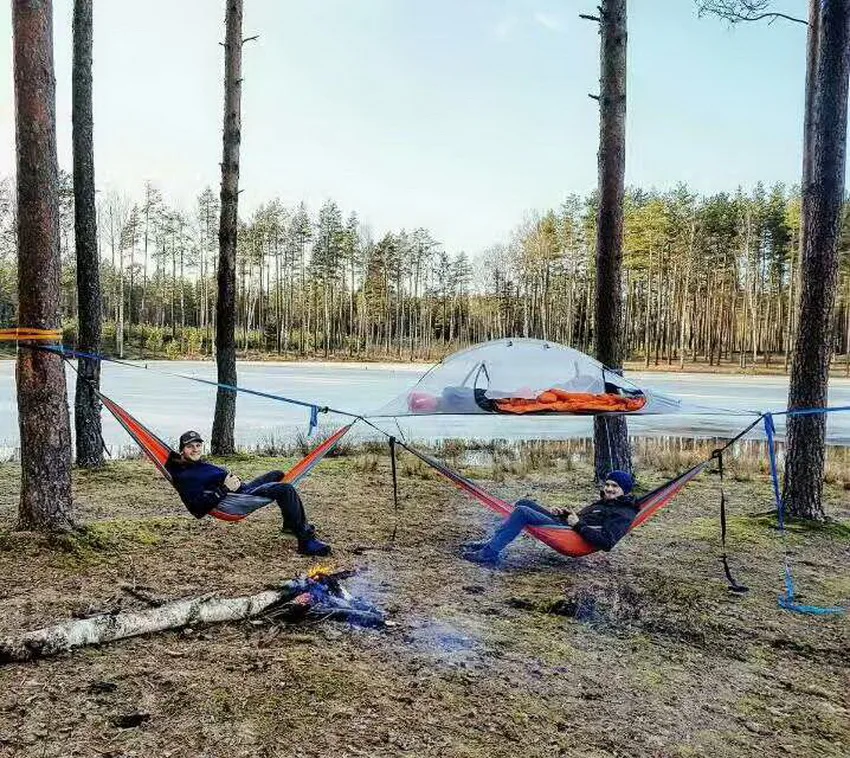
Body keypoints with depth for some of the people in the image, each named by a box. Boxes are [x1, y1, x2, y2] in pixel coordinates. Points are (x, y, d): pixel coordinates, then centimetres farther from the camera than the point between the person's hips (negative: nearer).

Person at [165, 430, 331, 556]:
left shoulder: (200, 463, 19)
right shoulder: (183, 476, -11)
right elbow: (200, 505, -22)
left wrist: (234, 479, 4)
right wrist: (225, 488, -23)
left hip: (242, 489, 11)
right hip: (229, 504, -11)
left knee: (278, 475, 25)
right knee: (285, 490, -23)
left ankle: (290, 524, 26)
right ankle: (306, 540, -22)